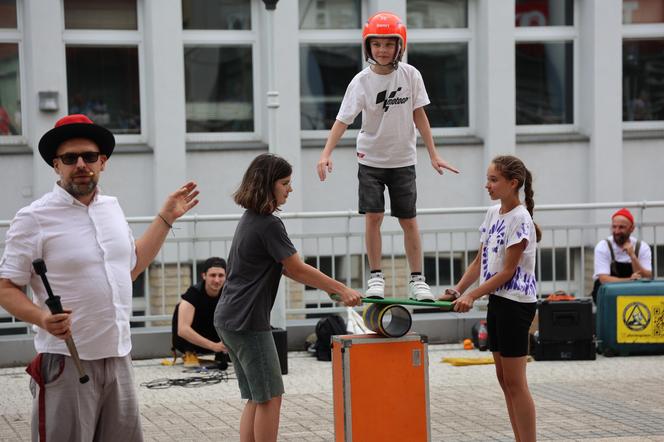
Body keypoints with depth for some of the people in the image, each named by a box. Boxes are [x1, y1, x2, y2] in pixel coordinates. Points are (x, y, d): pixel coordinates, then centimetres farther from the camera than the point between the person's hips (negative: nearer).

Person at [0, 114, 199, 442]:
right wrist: (42, 318, -26)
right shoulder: (34, 218, -8)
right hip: (66, 361, -6)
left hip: (118, 358, 6)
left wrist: (166, 217, 26)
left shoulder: (111, 207, 12)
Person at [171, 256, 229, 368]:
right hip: (189, 341, -3)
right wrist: (213, 346, -45)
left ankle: (221, 354, -5)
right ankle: (189, 353, -17)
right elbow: (182, 330, -37)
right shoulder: (193, 293, -27)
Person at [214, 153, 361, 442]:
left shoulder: (251, 220, 14)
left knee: (256, 398, 13)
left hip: (229, 319, 10)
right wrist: (341, 289, -6)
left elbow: (283, 268, 17)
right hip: (247, 322, -10)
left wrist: (327, 287, 12)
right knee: (270, 397, -3)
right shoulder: (268, 225, -15)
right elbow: (298, 269, -13)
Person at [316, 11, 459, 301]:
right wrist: (326, 153, -33)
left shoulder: (410, 75, -7)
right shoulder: (361, 82, -12)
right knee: (373, 216, -8)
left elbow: (419, 115, 1)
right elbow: (343, 119, -19)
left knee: (409, 220, 2)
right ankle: (375, 277, 4)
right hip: (371, 159, -1)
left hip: (403, 159, 1)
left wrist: (433, 155, 0)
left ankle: (417, 280, 10)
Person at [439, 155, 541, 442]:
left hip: (516, 303, -9)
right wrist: (457, 290, 2)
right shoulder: (493, 213, 10)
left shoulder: (520, 219, -15)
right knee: (504, 379, 10)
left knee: (514, 381, -6)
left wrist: (472, 296, -21)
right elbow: (480, 262, 14)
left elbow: (508, 271, -17)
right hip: (497, 301, 9)